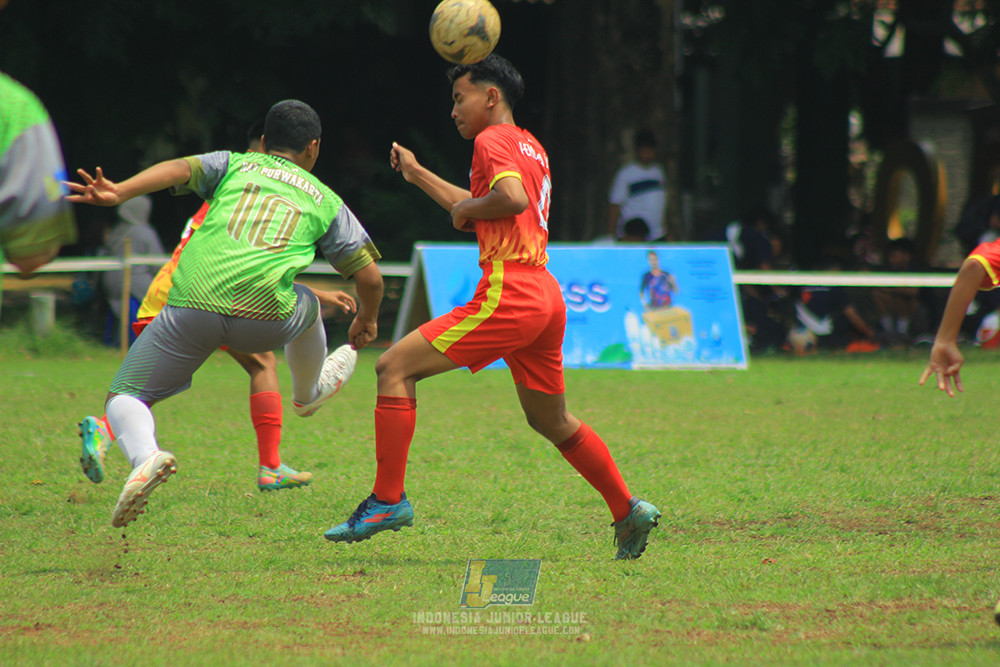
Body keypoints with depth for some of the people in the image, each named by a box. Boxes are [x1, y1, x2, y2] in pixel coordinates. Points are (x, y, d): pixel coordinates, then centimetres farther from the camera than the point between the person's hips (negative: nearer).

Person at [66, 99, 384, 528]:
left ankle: (144, 454, -24)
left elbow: (179, 169, 2)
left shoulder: (233, 166, 22)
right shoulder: (325, 200, 23)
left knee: (122, 399, 8)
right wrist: (366, 321, 41)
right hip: (267, 317, 1)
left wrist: (119, 192, -14)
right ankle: (309, 391, 60)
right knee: (307, 304, 35)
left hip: (192, 304, -1)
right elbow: (369, 276, 20)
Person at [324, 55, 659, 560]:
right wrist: (417, 174, 41)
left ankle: (388, 499, -15)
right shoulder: (530, 146, 24)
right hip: (545, 297, 10)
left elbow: (512, 198, -24)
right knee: (551, 420, 24)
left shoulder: (493, 140, -4)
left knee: (394, 367, -9)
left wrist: (467, 207, -6)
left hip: (508, 295, -10)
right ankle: (628, 510, 24)